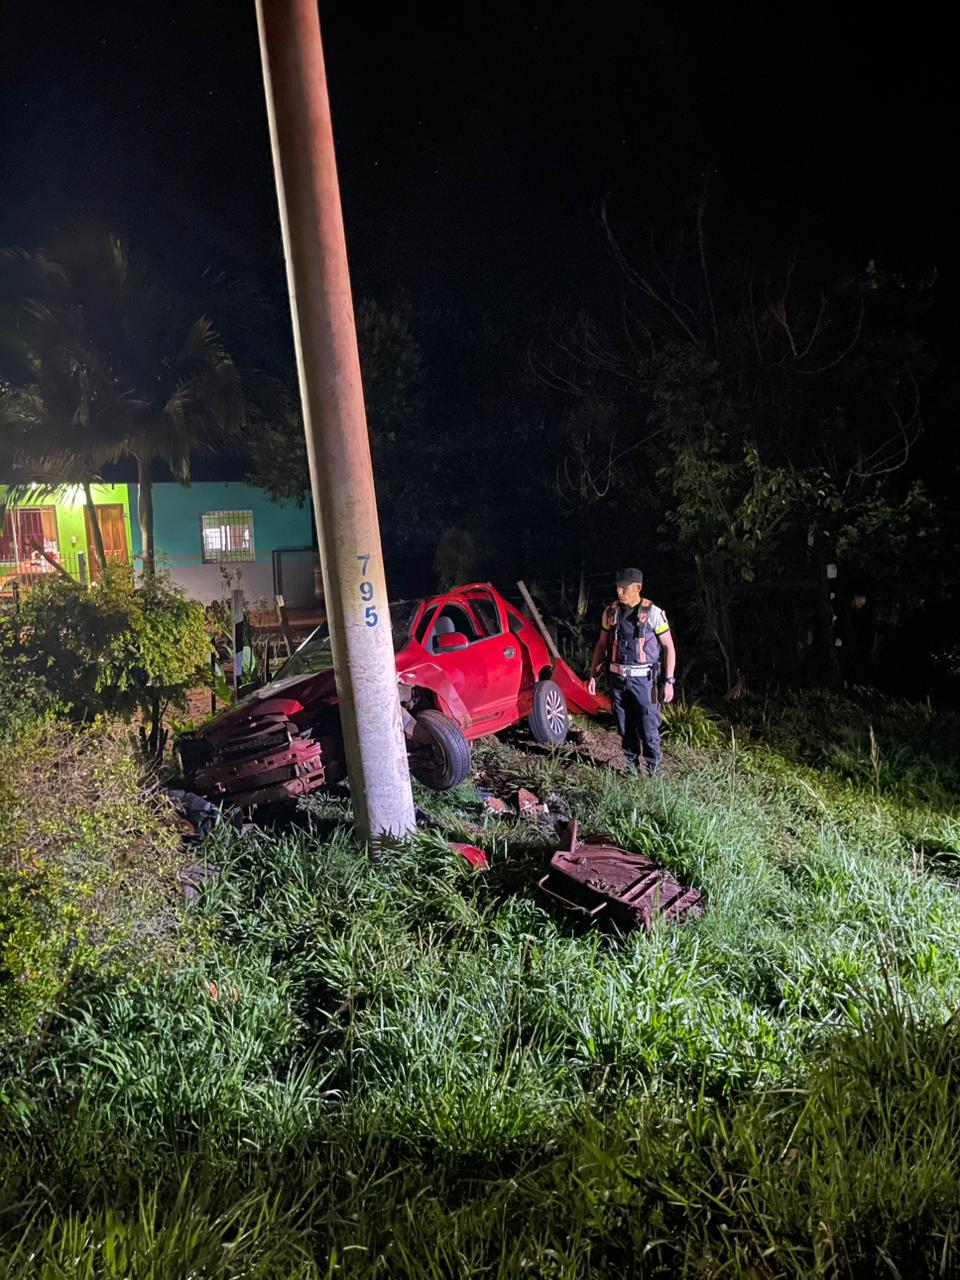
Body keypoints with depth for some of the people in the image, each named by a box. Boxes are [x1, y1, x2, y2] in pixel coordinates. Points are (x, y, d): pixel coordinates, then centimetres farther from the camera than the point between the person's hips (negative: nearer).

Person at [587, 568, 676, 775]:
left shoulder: (653, 612, -7)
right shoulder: (611, 612, 5)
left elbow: (669, 647, -4)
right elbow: (601, 645, 13)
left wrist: (669, 681, -9)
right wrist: (593, 675, 10)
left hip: (643, 680, -4)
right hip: (617, 679, 4)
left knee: (649, 729, -3)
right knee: (626, 729, 11)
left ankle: (654, 771, 10)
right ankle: (632, 768, 23)